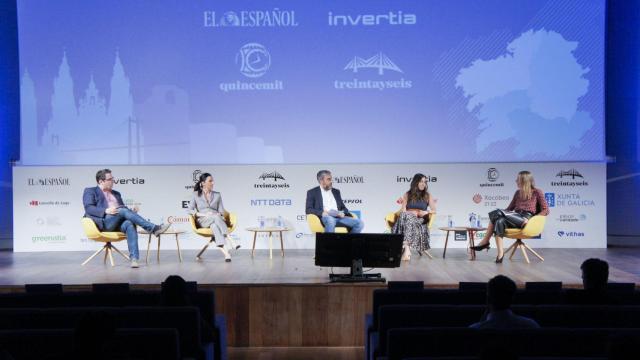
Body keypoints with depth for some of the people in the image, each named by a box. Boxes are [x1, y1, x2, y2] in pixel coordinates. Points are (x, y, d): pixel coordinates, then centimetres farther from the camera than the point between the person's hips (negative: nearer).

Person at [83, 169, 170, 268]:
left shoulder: (116, 193, 31)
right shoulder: (90, 191, 14)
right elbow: (89, 208, -3)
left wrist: (131, 211, 1)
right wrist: (106, 211, -20)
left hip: (119, 223, 4)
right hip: (104, 222, -4)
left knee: (129, 224, -34)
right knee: (123, 210, -33)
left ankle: (134, 258, -48)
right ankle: (154, 229, -37)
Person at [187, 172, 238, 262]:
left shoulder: (217, 195, 17)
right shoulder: (196, 195, 11)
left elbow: (221, 211, 12)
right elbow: (190, 210, 2)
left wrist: (220, 214, -14)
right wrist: (204, 214, -13)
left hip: (216, 219, 2)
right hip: (203, 221, -2)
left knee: (214, 225, -39)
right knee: (216, 218, -38)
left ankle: (225, 252, -59)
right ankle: (231, 241, -52)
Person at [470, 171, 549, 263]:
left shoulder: (537, 192, 7)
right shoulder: (518, 192, 25)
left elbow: (545, 210, 0)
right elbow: (510, 208, 24)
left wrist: (531, 219, -14)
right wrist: (503, 213, 2)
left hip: (525, 220, -6)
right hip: (514, 218, 6)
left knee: (498, 213, -29)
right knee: (500, 221, -31)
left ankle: (485, 241, -24)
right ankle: (500, 253, -39)